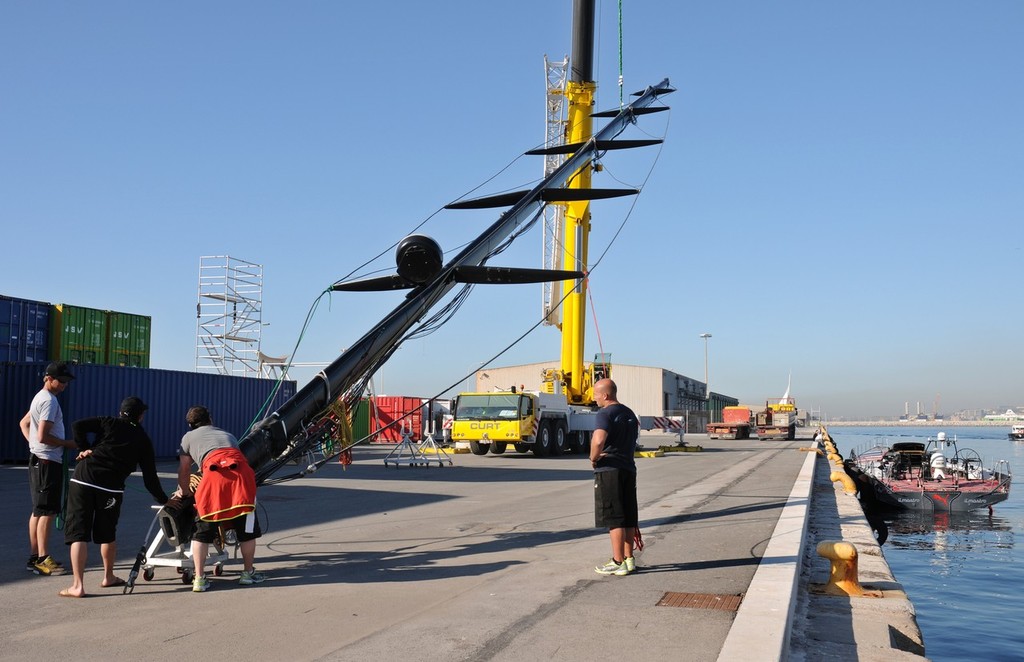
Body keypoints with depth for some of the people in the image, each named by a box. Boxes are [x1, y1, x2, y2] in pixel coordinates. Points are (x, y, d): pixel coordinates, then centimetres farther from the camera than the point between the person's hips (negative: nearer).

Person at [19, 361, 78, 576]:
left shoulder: (40, 398, 16)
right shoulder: (49, 401, -16)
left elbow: (24, 423, 25)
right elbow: (43, 436, -22)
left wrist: (33, 443, 14)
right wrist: (67, 443, -10)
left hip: (37, 460, 11)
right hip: (48, 461, -11)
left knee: (38, 510, 13)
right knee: (47, 511, -8)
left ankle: (34, 557, 19)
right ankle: (42, 559, -7)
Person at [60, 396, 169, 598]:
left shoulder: (107, 423, 12)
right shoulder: (143, 440, 12)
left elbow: (77, 426, -4)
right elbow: (150, 478, 13)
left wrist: (84, 449, 8)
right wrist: (164, 501, 23)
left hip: (83, 479, 0)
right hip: (111, 488, 1)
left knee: (78, 532, 1)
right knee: (107, 534, 19)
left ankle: (78, 585, -4)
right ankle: (108, 577, 34)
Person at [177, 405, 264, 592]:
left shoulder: (188, 437, 28)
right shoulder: (228, 435, 37)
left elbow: (184, 470, 25)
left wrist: (185, 492, 40)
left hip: (214, 474, -2)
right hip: (241, 471, 2)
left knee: (202, 531, 13)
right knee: (247, 527, 16)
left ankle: (199, 579, 10)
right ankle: (248, 573, 26)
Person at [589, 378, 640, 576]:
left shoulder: (605, 414, -13)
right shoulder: (630, 414, 16)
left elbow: (598, 441, -29)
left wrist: (593, 458, -13)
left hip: (609, 470, -8)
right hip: (628, 468, 8)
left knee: (613, 518, -3)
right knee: (628, 517, 13)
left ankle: (618, 562, 0)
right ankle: (629, 559, 20)